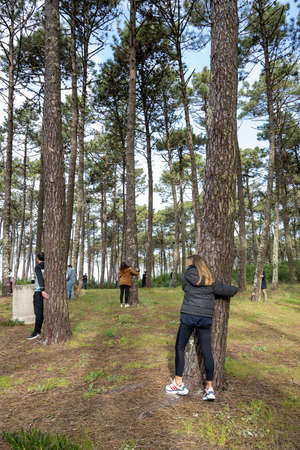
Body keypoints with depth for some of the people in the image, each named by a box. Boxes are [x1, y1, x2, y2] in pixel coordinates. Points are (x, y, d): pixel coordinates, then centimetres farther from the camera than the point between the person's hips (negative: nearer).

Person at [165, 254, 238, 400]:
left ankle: (178, 384, 16)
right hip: (206, 318, 3)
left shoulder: (187, 274, 1)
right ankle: (210, 388, 12)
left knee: (179, 347, 11)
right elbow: (228, 291, 9)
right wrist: (234, 289, 32)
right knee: (207, 351, 8)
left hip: (188, 316, -3)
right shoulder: (211, 280, 9)